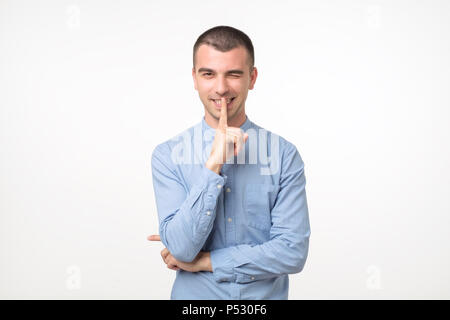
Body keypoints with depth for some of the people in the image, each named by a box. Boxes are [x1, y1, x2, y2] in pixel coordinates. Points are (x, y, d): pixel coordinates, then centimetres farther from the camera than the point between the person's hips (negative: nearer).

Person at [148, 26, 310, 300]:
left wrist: (204, 261, -15)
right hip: (194, 296, 0)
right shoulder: (168, 155, -10)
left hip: (267, 295, 0)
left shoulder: (284, 154, -11)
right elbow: (181, 248, -18)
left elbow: (294, 252, -16)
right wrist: (212, 166, -26)